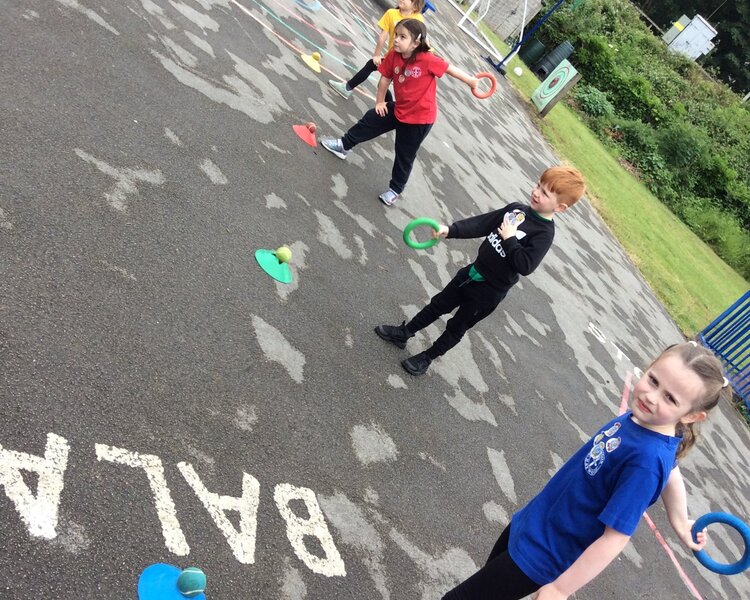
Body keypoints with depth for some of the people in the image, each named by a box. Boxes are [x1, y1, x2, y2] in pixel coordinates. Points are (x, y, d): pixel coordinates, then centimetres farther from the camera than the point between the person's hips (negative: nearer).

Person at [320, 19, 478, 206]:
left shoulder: (427, 60, -27)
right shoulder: (393, 56, -12)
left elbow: (450, 69, -15)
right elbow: (385, 78, 1)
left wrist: (471, 81, -6)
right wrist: (379, 101, 9)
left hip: (421, 117, -5)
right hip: (399, 109, 5)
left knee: (405, 156, 8)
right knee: (370, 120, 15)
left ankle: (395, 190, 28)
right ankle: (344, 146, 37)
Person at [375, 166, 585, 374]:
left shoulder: (544, 233, -20)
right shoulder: (516, 208, -2)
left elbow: (525, 266, -29)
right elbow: (480, 224, -3)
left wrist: (509, 238, -23)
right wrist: (450, 230, -14)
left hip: (490, 291, -6)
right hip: (473, 272, 6)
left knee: (457, 327, 11)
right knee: (438, 304, 19)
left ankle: (426, 358, 30)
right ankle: (403, 333, 36)